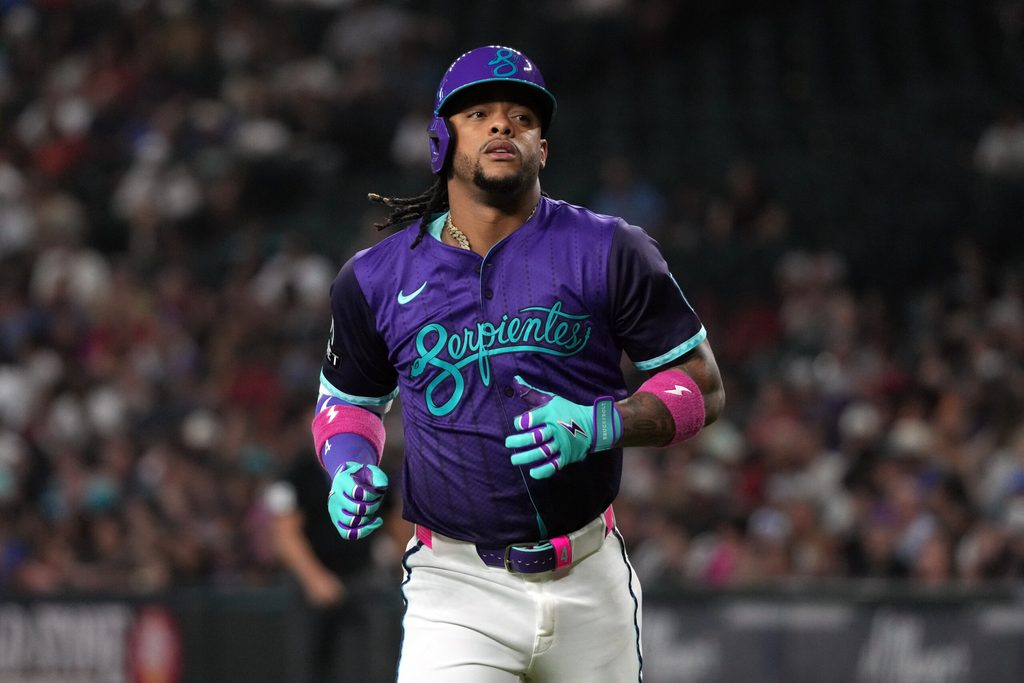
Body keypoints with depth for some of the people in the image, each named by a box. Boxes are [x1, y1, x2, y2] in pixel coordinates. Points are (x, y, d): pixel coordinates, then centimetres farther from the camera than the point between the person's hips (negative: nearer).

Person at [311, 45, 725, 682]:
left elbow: (702, 384, 1)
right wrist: (350, 467, -2)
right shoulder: (375, 280, 4)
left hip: (590, 582, 1)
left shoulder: (608, 252, -2)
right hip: (458, 587, -1)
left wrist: (602, 425, -17)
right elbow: (348, 398, 20)